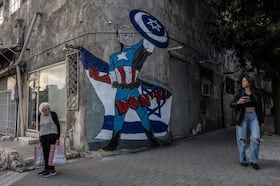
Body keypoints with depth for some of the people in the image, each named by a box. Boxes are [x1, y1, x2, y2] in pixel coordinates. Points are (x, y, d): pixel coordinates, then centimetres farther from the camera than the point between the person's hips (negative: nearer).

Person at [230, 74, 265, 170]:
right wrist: (238, 102, -19)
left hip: (254, 117, 1)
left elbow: (260, 107, 11)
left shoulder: (256, 94, 5)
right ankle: (243, 160, 16)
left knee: (256, 138, -10)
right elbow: (231, 104, 2)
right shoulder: (240, 93, 1)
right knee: (242, 139, 3)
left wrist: (262, 120, 11)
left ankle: (254, 161, 2)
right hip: (242, 117, -1)